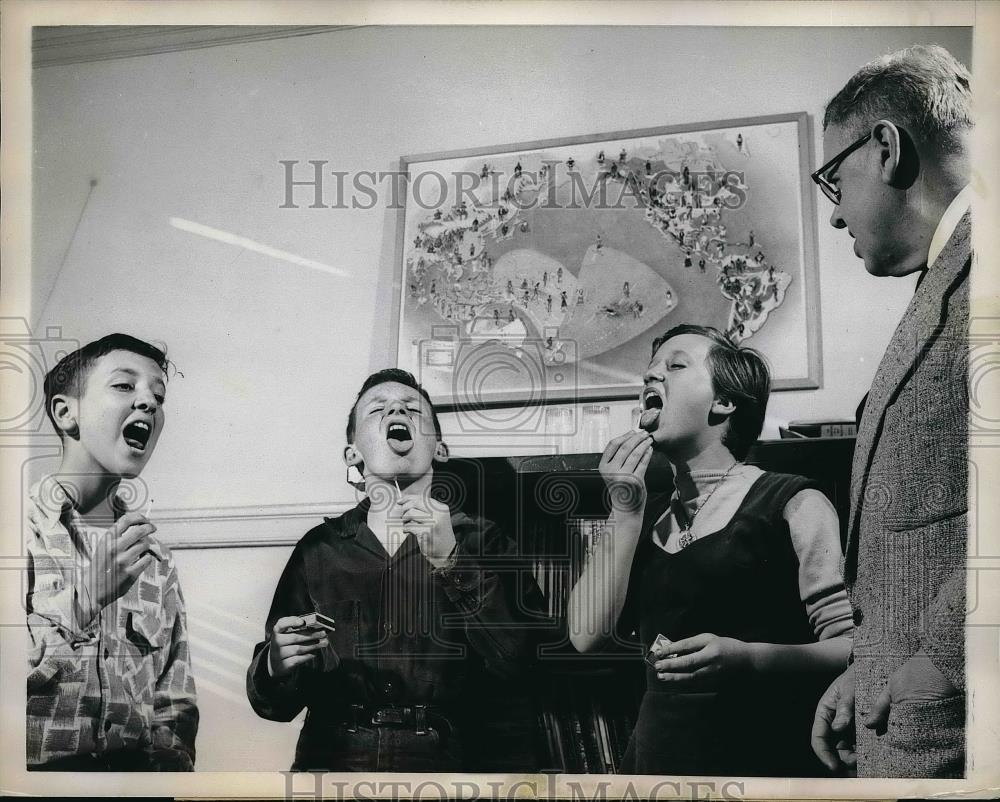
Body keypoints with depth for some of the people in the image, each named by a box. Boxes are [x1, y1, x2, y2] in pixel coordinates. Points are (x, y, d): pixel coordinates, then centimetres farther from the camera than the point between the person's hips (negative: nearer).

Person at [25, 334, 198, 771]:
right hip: (35, 766, -3)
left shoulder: (158, 562, 10)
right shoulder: (23, 527, -1)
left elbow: (175, 710, 11)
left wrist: (171, 759, -5)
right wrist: (82, 600, -19)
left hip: (139, 771, 4)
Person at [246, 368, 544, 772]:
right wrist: (277, 666, -7)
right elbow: (273, 701, 14)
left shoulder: (481, 540, 8)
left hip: (449, 758, -1)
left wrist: (451, 562, -11)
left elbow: (518, 659, -5)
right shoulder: (320, 547, 12)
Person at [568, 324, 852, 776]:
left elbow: (853, 646, -10)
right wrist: (625, 513, -6)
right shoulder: (645, 515, 11)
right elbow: (587, 635, 0)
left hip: (762, 756, -4)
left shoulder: (793, 504, -4)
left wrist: (748, 658, -23)